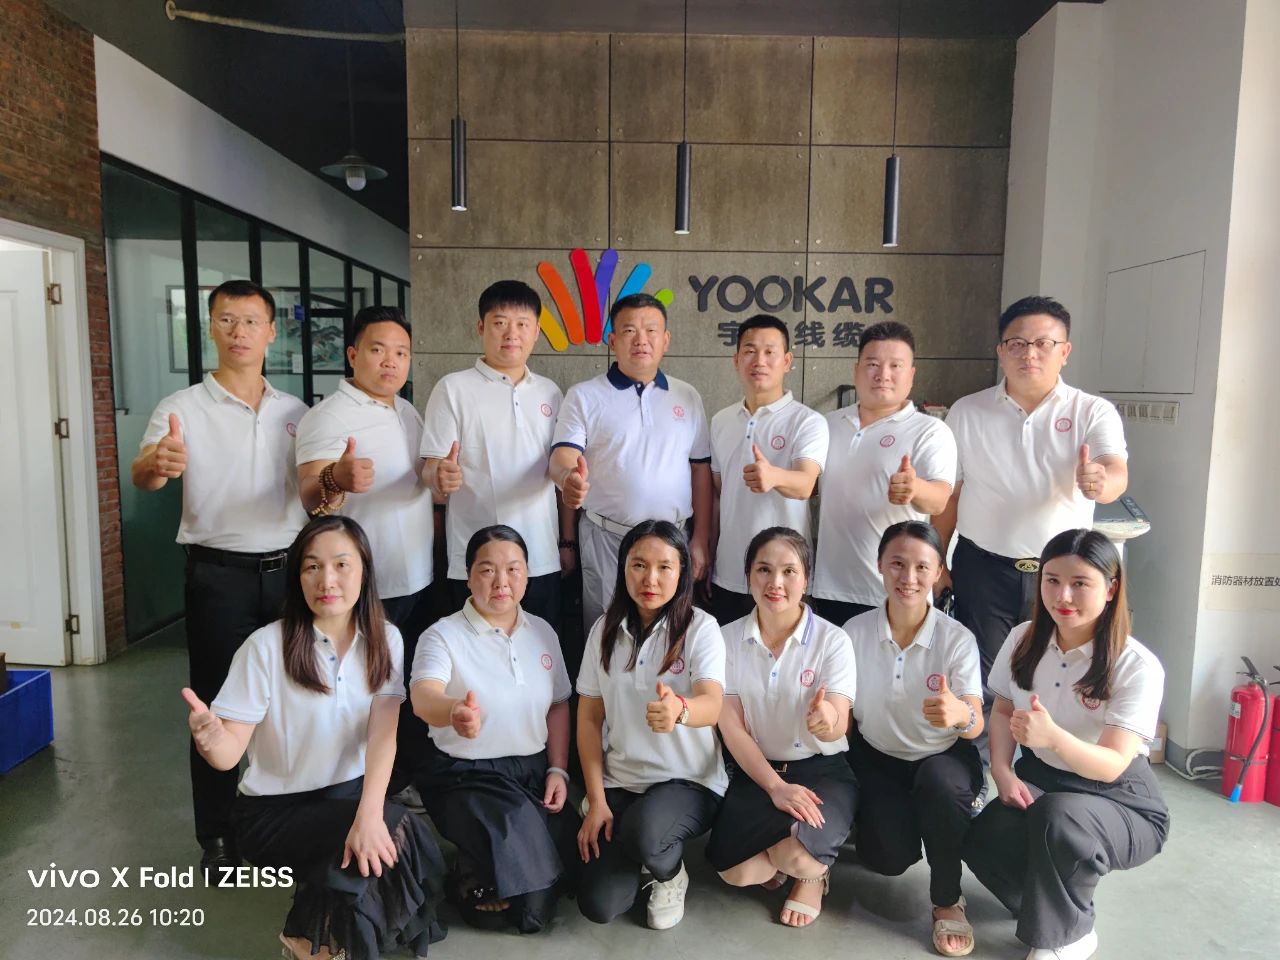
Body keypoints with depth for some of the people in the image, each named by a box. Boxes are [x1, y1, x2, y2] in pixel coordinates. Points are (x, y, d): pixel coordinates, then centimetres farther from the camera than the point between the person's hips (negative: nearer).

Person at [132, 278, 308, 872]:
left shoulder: (296, 412, 7)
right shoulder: (184, 408, -4)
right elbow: (142, 476, -18)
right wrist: (157, 464, -43)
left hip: (288, 570, 3)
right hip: (219, 576, -3)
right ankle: (217, 835, 23)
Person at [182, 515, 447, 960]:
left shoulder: (384, 640, -6)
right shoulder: (267, 647, -17)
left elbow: (383, 734, -17)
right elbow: (230, 753, -16)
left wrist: (369, 813, -33)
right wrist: (208, 738, -41)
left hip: (349, 793, 4)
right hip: (274, 809, -4)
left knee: (378, 844, -26)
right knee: (397, 831, -26)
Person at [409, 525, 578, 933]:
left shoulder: (542, 631, 4)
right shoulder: (443, 635, -12)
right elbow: (423, 698, -31)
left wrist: (558, 769, 2)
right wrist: (455, 712, -54)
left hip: (534, 770, 5)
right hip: (467, 775, -5)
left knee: (572, 853, -10)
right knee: (516, 828, -28)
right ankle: (478, 883, 7)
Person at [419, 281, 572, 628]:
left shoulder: (550, 392, 10)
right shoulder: (453, 388, -2)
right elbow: (430, 469, -5)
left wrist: (568, 541, 10)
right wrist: (440, 476, -28)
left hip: (543, 561, 4)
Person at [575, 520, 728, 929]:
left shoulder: (700, 627, -12)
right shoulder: (605, 629, -1)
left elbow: (711, 706, -28)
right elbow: (589, 719, 3)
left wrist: (678, 710, -52)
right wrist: (596, 800, -5)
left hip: (690, 781, -3)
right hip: (620, 781, 4)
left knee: (641, 832, -35)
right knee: (598, 905, -12)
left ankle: (670, 873, 3)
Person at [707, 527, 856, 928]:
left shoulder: (833, 640, -10)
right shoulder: (728, 639, -5)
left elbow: (837, 731, -17)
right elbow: (731, 727, -6)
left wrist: (825, 720, -42)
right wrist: (776, 787, -19)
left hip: (822, 769, -1)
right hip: (755, 771, 2)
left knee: (800, 855, -30)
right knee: (733, 869, -22)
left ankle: (814, 869, 9)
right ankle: (790, 850, 13)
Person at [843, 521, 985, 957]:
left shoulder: (958, 639, -16)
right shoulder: (856, 631, -11)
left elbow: (976, 725, -26)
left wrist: (960, 714, -48)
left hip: (943, 758, -1)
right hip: (878, 758, 1)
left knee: (939, 784, -36)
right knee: (888, 858, -20)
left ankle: (947, 901, -9)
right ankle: (874, 813, 20)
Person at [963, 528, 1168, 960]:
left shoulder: (1137, 666, -20)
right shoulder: (1023, 640, -5)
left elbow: (1112, 766, -26)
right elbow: (1002, 711, 9)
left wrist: (1053, 737, -47)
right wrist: (1003, 771, -9)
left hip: (1120, 802, -4)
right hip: (1039, 781, 4)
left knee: (1056, 816, -38)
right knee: (982, 839, -26)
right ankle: (1069, 920, 6)